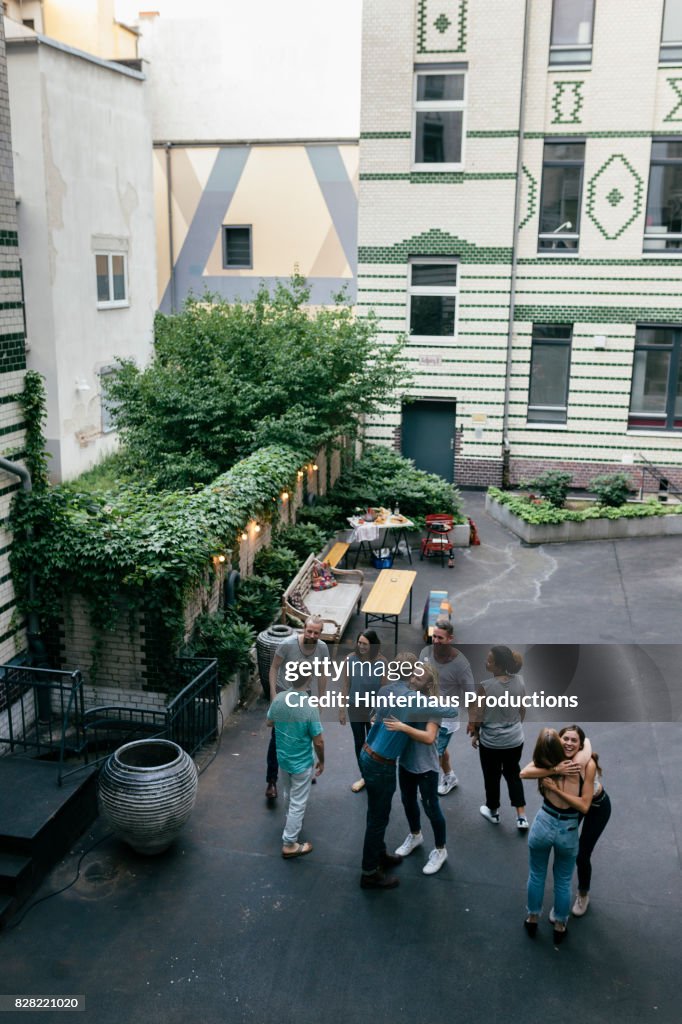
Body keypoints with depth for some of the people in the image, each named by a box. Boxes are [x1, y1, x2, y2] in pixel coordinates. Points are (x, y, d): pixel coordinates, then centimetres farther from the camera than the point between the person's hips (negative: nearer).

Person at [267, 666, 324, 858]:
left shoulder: (279, 698, -13)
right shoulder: (309, 707, -29)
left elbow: (270, 723, 6)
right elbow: (318, 741, -21)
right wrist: (321, 761, -4)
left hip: (283, 758, 6)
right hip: (302, 762, -6)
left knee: (289, 794, 29)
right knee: (298, 803, 9)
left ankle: (291, 822, 52)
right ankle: (289, 844, 18)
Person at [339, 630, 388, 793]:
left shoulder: (381, 661, -19)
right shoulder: (351, 659, -14)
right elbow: (346, 684, -4)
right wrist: (342, 709, -1)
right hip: (355, 708, 2)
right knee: (359, 742, 16)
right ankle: (364, 776, 36)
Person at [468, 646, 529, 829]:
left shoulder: (485, 687, -26)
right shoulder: (519, 681, -11)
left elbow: (477, 716, -16)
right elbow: (522, 710, 2)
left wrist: (475, 734, 2)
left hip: (491, 742, -4)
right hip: (515, 739, 4)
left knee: (492, 777, 18)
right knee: (513, 774, 22)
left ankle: (493, 812, 38)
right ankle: (521, 817, 20)